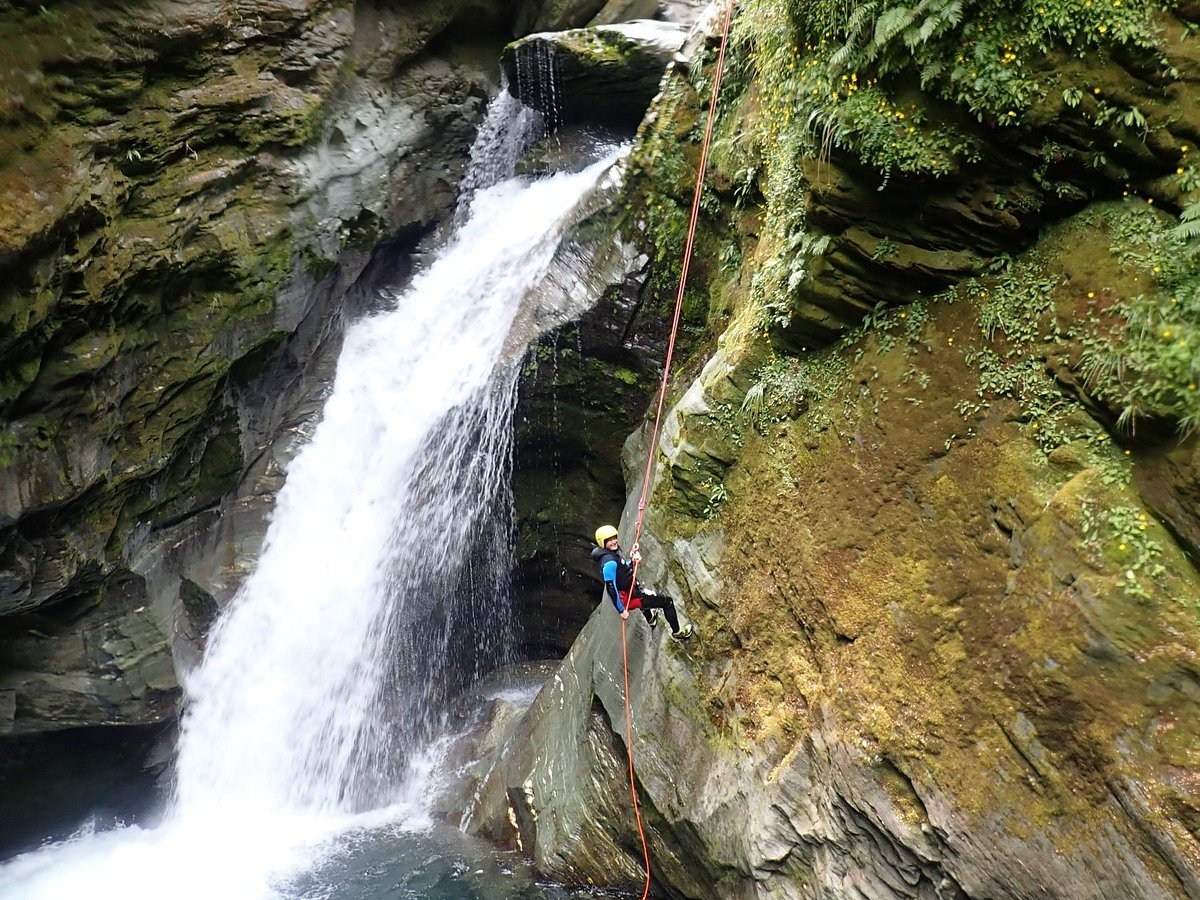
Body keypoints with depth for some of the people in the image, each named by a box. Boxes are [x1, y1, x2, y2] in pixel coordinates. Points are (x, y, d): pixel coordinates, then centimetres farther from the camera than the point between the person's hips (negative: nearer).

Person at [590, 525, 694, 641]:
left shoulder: (612, 554, 0)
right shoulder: (609, 562, -30)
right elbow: (611, 588, -29)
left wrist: (632, 561, -5)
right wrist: (621, 610, -24)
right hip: (629, 597, -10)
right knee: (667, 602, -1)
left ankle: (650, 618, 65)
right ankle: (677, 633, 19)